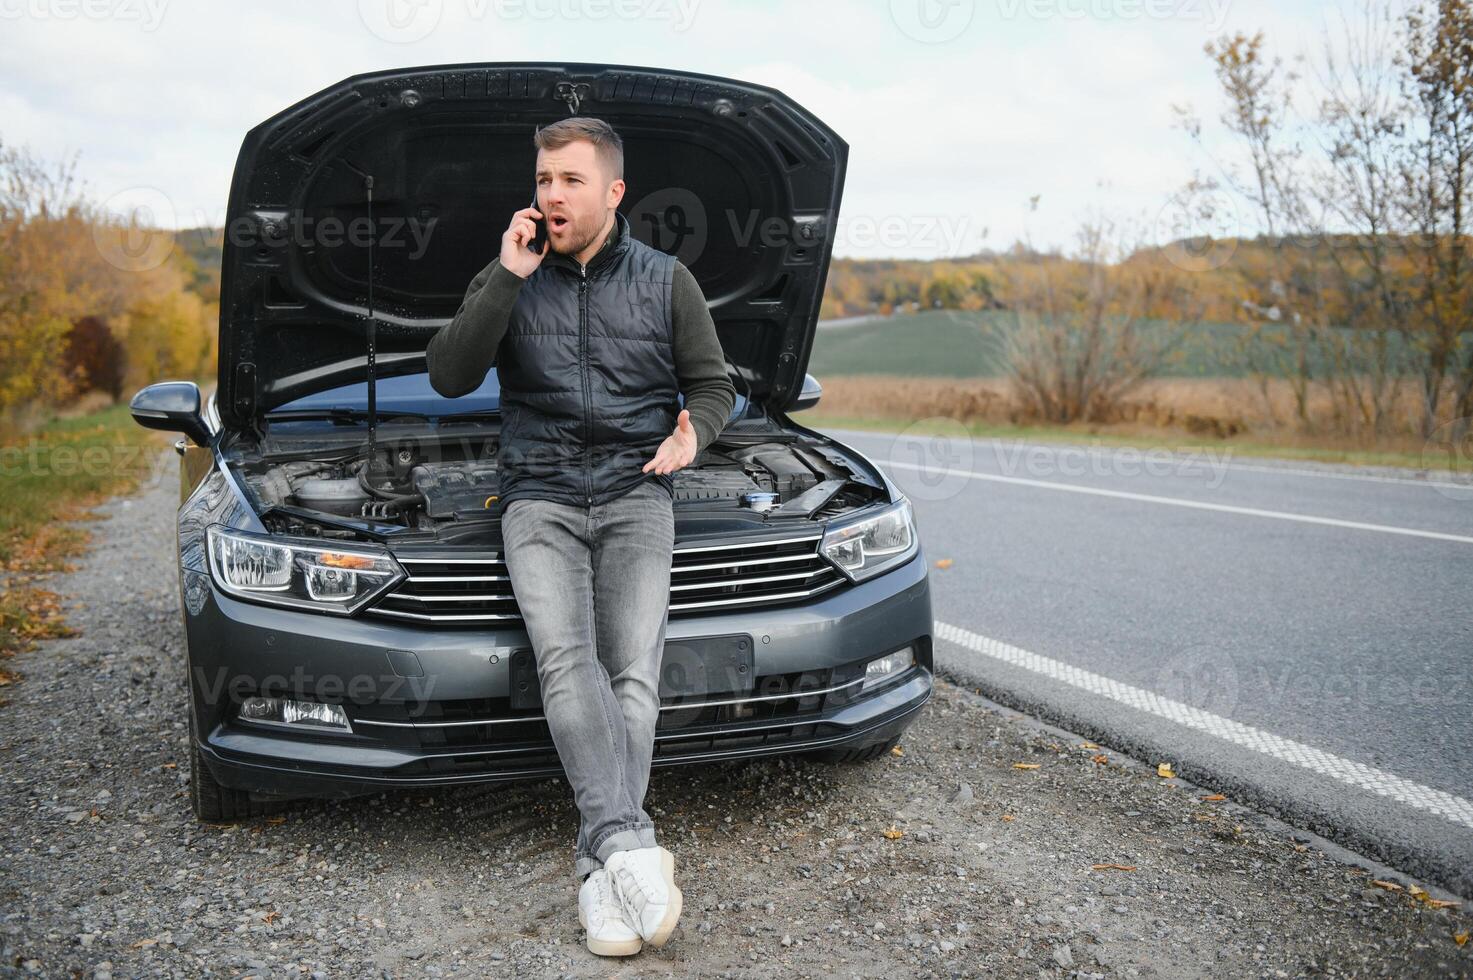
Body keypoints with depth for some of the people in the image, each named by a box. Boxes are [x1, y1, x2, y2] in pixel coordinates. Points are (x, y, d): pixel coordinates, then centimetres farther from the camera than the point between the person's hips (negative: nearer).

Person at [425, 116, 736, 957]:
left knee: (633, 669, -18)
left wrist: (694, 430, -9)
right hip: (541, 498, 0)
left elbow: (714, 384, 14)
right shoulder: (511, 282, 11)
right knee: (565, 657, -25)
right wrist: (509, 278, -9)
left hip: (636, 493, 0)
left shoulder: (666, 281, 11)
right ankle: (628, 844, -34)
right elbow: (448, 376, -2)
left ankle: (603, 873, -18)